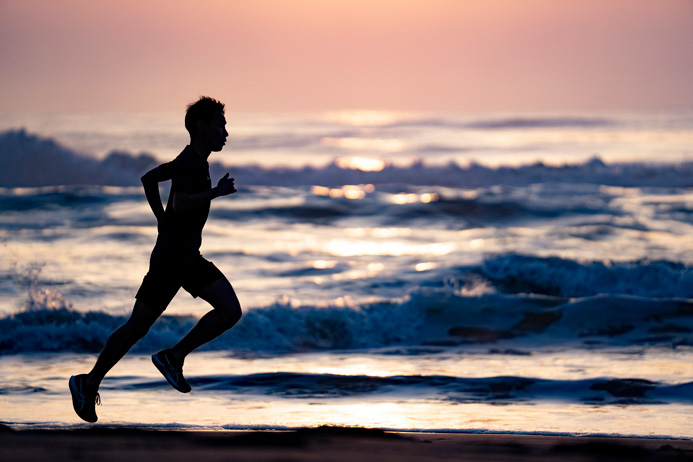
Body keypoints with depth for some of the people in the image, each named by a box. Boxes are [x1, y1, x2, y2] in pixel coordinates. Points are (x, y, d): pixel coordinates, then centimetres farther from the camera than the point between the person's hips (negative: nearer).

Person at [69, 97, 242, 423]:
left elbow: (149, 178, 24)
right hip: (170, 259, -10)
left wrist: (162, 220, 20)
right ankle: (89, 384, 9)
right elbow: (180, 204, -32)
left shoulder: (191, 160, 12)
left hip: (190, 258, 10)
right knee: (137, 327, -3)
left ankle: (173, 357, 4)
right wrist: (217, 191, -24)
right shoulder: (191, 163, -17)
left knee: (231, 311, -1)